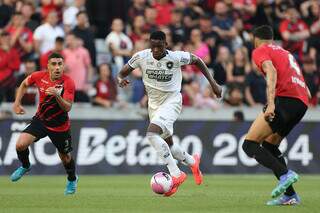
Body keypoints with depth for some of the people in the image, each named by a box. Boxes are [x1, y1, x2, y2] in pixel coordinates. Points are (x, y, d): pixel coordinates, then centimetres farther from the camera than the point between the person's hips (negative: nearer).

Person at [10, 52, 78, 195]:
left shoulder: (68, 83, -22)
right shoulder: (39, 76, -12)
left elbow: (67, 108, -27)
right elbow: (24, 84, 10)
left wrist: (57, 95, -43)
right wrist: (17, 103, 3)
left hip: (60, 126, -2)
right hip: (40, 120, 2)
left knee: (65, 157, 12)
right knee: (21, 145, -17)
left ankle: (72, 180, 45)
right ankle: (25, 166, 17)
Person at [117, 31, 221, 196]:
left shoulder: (176, 57, -17)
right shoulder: (141, 57, -11)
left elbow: (197, 60, 1)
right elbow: (121, 73, -5)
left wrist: (213, 83, 1)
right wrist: (120, 80, -30)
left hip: (171, 101, -5)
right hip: (153, 103, 6)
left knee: (151, 133, -28)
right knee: (168, 144, 15)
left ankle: (176, 174, -24)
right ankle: (192, 162, 47)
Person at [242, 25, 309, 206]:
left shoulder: (260, 51, 10)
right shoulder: (286, 53, 33)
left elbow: (271, 72, -12)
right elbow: (307, 92, 27)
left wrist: (271, 103, -22)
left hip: (285, 99, -8)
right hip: (302, 103, 8)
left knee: (249, 145, -7)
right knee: (269, 145, 21)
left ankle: (285, 174, -26)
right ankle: (290, 195, 12)